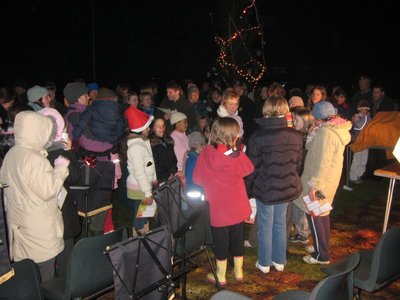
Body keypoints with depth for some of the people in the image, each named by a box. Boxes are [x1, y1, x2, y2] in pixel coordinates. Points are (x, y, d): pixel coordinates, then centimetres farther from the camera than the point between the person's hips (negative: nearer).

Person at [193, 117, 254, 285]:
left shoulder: (207, 153, -17)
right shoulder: (237, 154, -13)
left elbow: (197, 178, -7)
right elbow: (248, 169, 7)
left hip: (218, 207, -2)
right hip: (237, 206, 2)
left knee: (220, 240, 12)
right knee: (237, 238, 18)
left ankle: (220, 275, 24)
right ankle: (238, 271, 32)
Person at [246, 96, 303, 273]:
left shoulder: (258, 136, -18)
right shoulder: (296, 136, -4)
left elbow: (252, 167, -11)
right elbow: (298, 163, 6)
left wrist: (248, 190, 2)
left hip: (265, 189, -4)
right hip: (287, 188, 4)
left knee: (266, 227, 10)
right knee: (280, 224, 18)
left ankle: (264, 264, 23)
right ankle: (279, 261, 31)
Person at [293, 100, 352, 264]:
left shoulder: (326, 133, -23)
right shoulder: (337, 129, 6)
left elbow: (322, 163, -26)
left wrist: (313, 185, -25)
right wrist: (316, 131, 4)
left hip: (321, 180, -10)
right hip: (330, 179, 10)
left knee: (314, 215, 1)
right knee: (322, 213, 22)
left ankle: (321, 255, 10)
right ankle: (321, 246, 37)